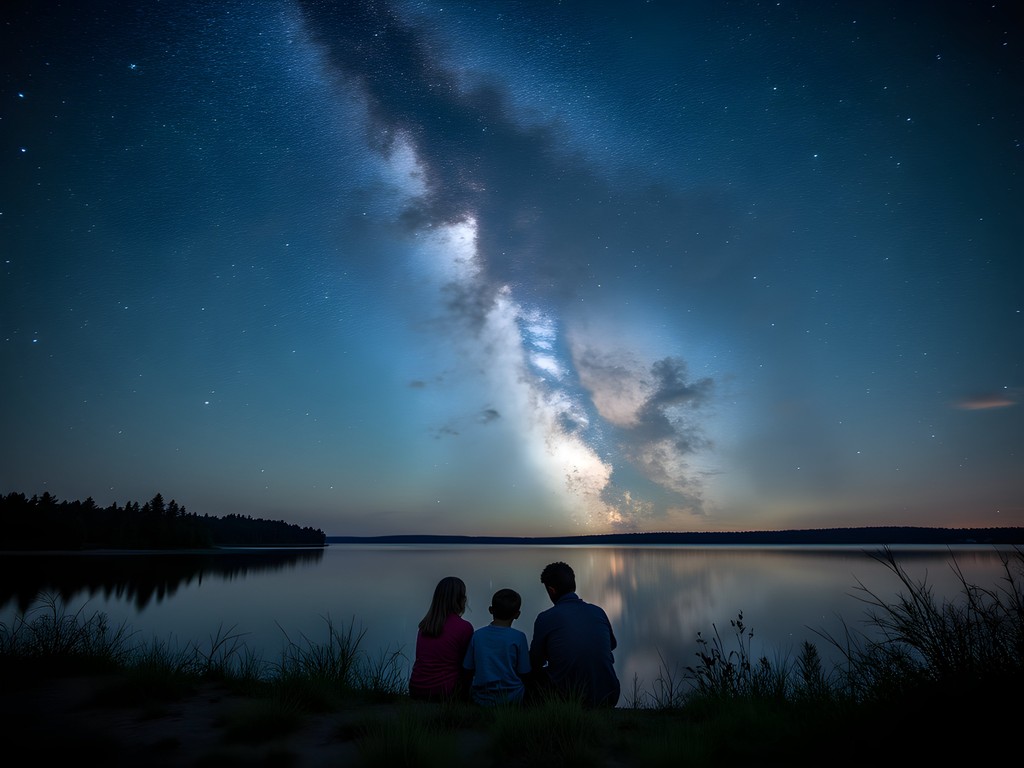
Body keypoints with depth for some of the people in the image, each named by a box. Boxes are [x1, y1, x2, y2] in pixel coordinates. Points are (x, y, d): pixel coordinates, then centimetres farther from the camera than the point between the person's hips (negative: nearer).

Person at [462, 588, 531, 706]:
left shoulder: (477, 635, -6)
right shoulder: (518, 637, -13)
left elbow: (469, 669, 1)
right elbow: (524, 673, -7)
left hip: (481, 699, 1)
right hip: (512, 698, -1)